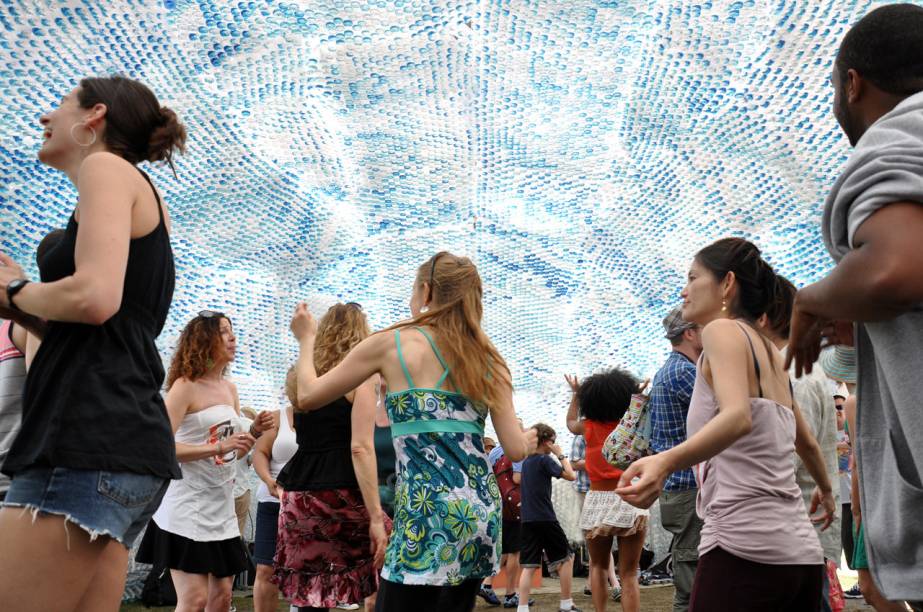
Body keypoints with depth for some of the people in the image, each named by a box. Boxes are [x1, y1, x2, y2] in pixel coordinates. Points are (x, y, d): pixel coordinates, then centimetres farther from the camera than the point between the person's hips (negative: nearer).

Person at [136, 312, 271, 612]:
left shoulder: (230, 389, 13)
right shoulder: (185, 386, -9)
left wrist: (254, 433, 0)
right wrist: (217, 447, -25)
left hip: (222, 507, 8)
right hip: (188, 507, -7)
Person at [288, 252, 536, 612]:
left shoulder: (393, 343, -1)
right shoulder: (487, 358, 11)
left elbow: (308, 396, 8)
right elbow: (515, 450, 6)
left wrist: (306, 339, 26)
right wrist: (529, 440, 30)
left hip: (429, 514, -6)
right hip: (481, 513, 6)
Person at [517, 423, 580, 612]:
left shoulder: (526, 462, 14)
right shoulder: (545, 460, -9)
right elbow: (571, 476, -9)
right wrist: (561, 455, 0)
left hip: (527, 519, 7)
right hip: (545, 519, -7)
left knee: (529, 565, 2)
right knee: (566, 558, 8)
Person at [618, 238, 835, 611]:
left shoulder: (723, 329, -4)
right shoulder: (772, 355, 21)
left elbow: (738, 417, -23)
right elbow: (807, 443, 35)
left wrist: (666, 462, -39)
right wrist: (826, 490, 54)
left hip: (743, 548, -9)